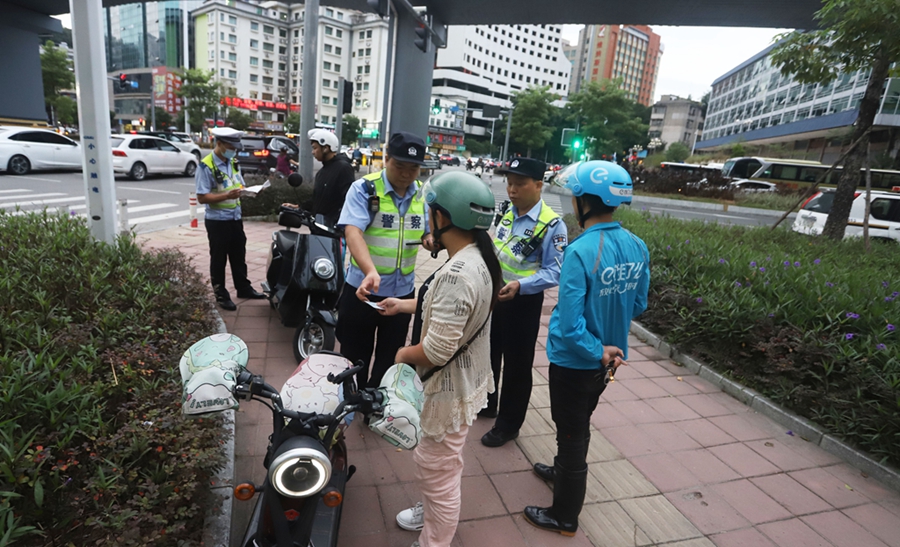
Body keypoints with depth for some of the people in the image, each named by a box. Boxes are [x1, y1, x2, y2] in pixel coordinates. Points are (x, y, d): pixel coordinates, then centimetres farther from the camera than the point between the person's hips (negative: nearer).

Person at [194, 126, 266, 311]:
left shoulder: (233, 163, 8)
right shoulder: (206, 166, -16)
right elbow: (202, 197, -19)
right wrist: (227, 195, -30)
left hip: (236, 218, 7)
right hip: (217, 221, -7)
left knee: (239, 256, 17)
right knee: (219, 259, 5)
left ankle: (243, 288, 30)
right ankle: (221, 295, 16)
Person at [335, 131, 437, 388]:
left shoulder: (423, 194, 1)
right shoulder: (364, 188, -14)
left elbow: (428, 234, 12)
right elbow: (353, 231, -28)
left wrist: (431, 239, -14)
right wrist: (370, 271, -45)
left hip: (403, 291, 4)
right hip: (363, 289, -4)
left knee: (389, 359, 20)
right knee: (354, 357, 13)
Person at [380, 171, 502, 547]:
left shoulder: (456, 274, -32)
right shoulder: (479, 259, -1)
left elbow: (436, 350, -31)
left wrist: (403, 355, -12)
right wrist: (404, 305, 16)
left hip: (449, 389, -10)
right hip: (466, 379, 10)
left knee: (437, 470, 12)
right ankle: (434, 512, 55)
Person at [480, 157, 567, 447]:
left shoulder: (552, 225, -21)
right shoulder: (505, 214, 2)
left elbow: (554, 272, -23)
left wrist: (519, 285, -35)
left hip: (523, 301, -7)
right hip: (492, 294, 8)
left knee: (517, 364, 8)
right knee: (487, 352, 24)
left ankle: (508, 424, 29)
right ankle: (485, 403, 48)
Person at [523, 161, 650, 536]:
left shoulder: (580, 251, -28)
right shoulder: (637, 247, -6)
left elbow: (569, 326, -29)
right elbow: (638, 306, 6)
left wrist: (599, 351, -15)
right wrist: (607, 347, 12)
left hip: (575, 361, -7)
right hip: (607, 358, 7)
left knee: (572, 432, 11)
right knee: (580, 424, 28)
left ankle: (564, 517, 31)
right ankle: (564, 471, 53)